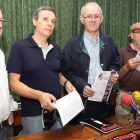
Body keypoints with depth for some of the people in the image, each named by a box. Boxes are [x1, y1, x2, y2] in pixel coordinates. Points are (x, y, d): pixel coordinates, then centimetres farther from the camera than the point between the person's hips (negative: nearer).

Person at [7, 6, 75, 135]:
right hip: (32, 113, -5)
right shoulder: (20, 47, -9)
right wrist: (39, 95, -27)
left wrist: (66, 83, -4)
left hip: (57, 110, 6)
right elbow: (14, 83, -13)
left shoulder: (56, 49, 9)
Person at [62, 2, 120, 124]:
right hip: (82, 100, -3)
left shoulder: (108, 41, 7)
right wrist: (81, 85, -20)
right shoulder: (73, 44, -5)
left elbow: (116, 62, 17)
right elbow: (66, 71, -8)